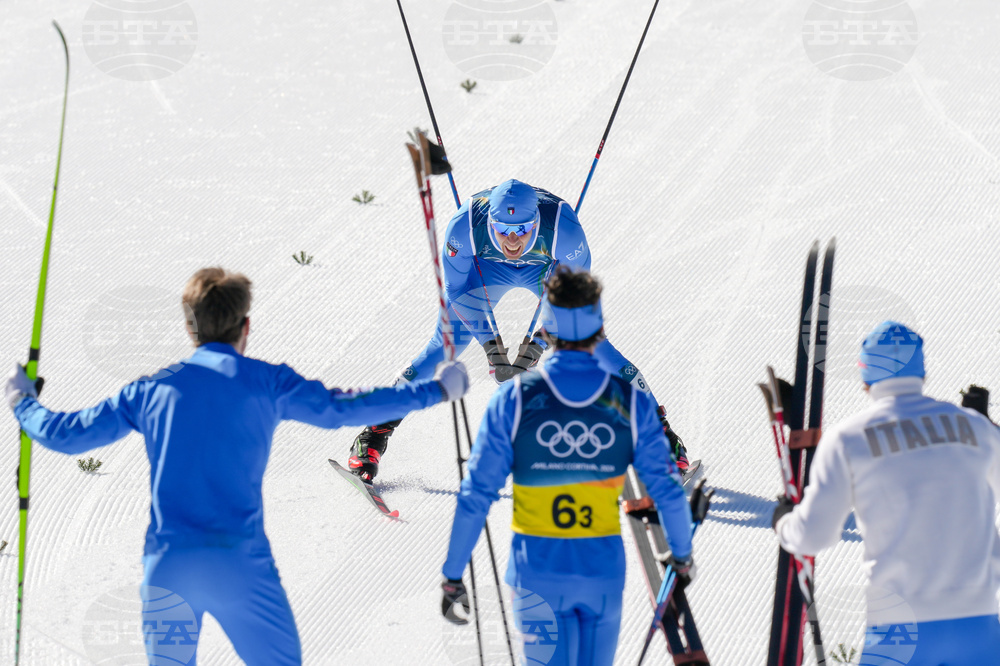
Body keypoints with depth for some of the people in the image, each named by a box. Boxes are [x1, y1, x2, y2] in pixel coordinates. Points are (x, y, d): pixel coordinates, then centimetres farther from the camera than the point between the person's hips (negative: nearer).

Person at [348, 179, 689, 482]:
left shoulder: (564, 227, -40)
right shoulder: (465, 225, -38)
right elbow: (457, 290, -21)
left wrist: (539, 342, -25)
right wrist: (490, 344, -25)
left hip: (549, 268, 0)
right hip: (487, 267, 0)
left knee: (593, 344, -10)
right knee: (446, 342, -10)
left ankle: (658, 427, 6)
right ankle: (377, 429, 2)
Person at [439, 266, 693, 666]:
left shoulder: (514, 399, -9)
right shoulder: (632, 403, -6)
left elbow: (477, 494, -8)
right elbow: (667, 490, 0)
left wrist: (453, 576, 0)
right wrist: (682, 554, 18)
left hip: (537, 573, -1)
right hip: (604, 572, 1)